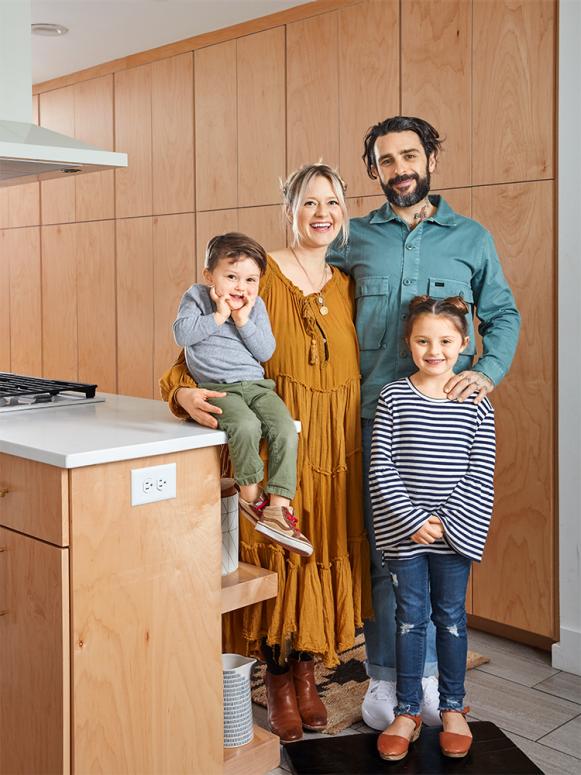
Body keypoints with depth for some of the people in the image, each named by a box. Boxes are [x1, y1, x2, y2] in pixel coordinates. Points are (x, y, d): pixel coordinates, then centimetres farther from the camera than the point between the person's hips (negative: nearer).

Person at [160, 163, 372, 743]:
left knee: (324, 554, 8)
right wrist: (185, 391, -26)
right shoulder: (260, 272, -4)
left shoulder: (348, 286, 12)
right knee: (275, 552, 0)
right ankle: (277, 681, 21)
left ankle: (306, 675, 27)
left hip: (335, 449, 4)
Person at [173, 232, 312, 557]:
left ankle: (278, 505, -19)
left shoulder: (256, 306, 10)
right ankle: (250, 493, -12)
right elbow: (182, 333, -11)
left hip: (256, 385, 4)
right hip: (219, 389, -4)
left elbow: (266, 351, 2)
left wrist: (244, 321, -8)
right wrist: (218, 316, -11)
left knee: (285, 428, -21)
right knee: (246, 425, -33)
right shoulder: (196, 296, 3)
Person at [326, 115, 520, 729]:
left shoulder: (471, 239, 9)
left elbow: (503, 315, 11)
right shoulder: (355, 239, 9)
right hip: (379, 416, 0)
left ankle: (430, 672, 20)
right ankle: (384, 676, 16)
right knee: (383, 550, 3)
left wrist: (487, 372, -8)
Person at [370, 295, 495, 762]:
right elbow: (381, 468, -8)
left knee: (451, 617, 13)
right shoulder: (393, 397, -4)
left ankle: (453, 709, 29)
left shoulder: (476, 403, -2)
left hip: (455, 529, 1)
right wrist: (414, 520, -14)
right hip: (404, 530, 0)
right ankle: (408, 713, 23)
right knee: (410, 618, 9)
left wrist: (446, 521, -13)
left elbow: (480, 474, -4)